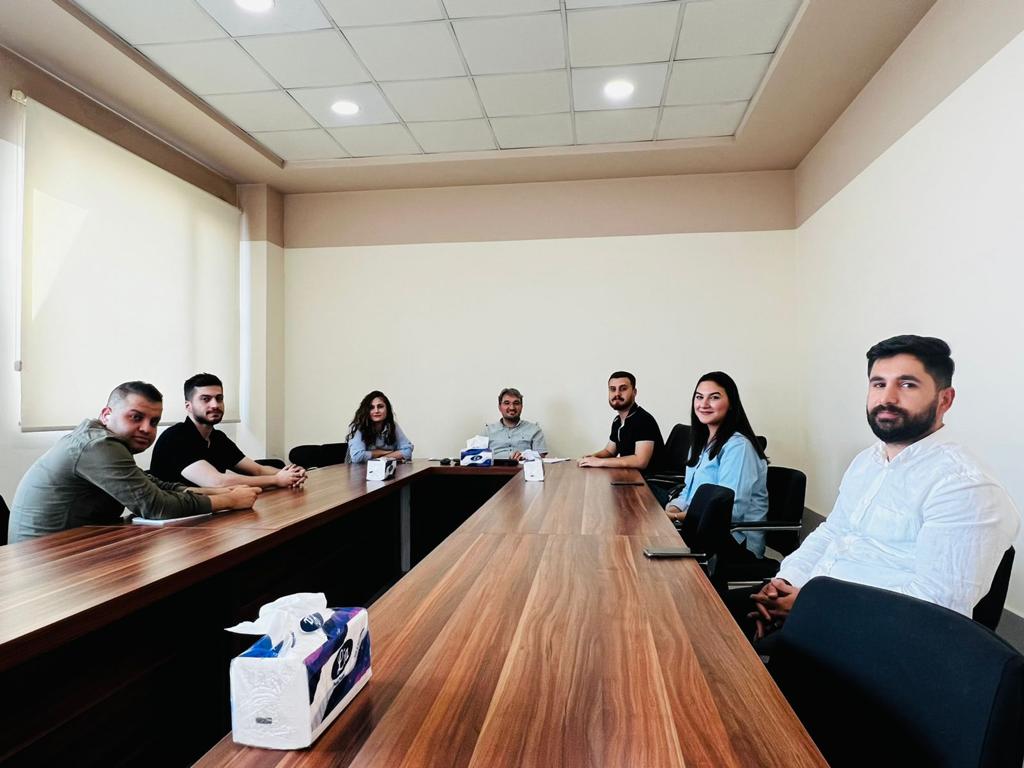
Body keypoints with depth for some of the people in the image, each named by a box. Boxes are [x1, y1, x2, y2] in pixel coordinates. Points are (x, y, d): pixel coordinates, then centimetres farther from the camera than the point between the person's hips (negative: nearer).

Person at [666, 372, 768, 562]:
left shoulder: (738, 446, -15)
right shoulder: (702, 442, 15)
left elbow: (731, 508, -22)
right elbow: (690, 491, 17)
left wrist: (680, 516, -21)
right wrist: (673, 509, -4)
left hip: (737, 543, -8)